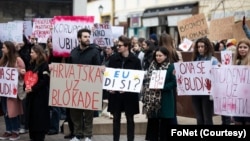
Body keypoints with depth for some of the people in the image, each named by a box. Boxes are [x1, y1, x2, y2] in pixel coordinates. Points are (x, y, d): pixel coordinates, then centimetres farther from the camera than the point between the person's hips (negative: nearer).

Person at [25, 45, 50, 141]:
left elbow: (44, 80, -17)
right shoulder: (32, 64, 12)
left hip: (41, 94, -7)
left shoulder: (44, 65, -10)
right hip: (31, 94, 7)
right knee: (31, 115, 10)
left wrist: (33, 88, -20)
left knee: (40, 115, -3)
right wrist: (26, 87, -6)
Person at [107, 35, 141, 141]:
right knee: (116, 118, 9)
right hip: (115, 92, 2)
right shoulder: (113, 58, 2)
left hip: (129, 93, -2)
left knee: (130, 118, 7)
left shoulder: (135, 60, -5)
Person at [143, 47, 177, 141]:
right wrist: (147, 86, -5)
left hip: (165, 100, -5)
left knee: (165, 122, 0)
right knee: (153, 120, 9)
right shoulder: (152, 65, 11)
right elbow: (147, 79, 15)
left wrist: (162, 87, -20)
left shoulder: (171, 67, -5)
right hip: (153, 99, 5)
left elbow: (174, 82, -10)